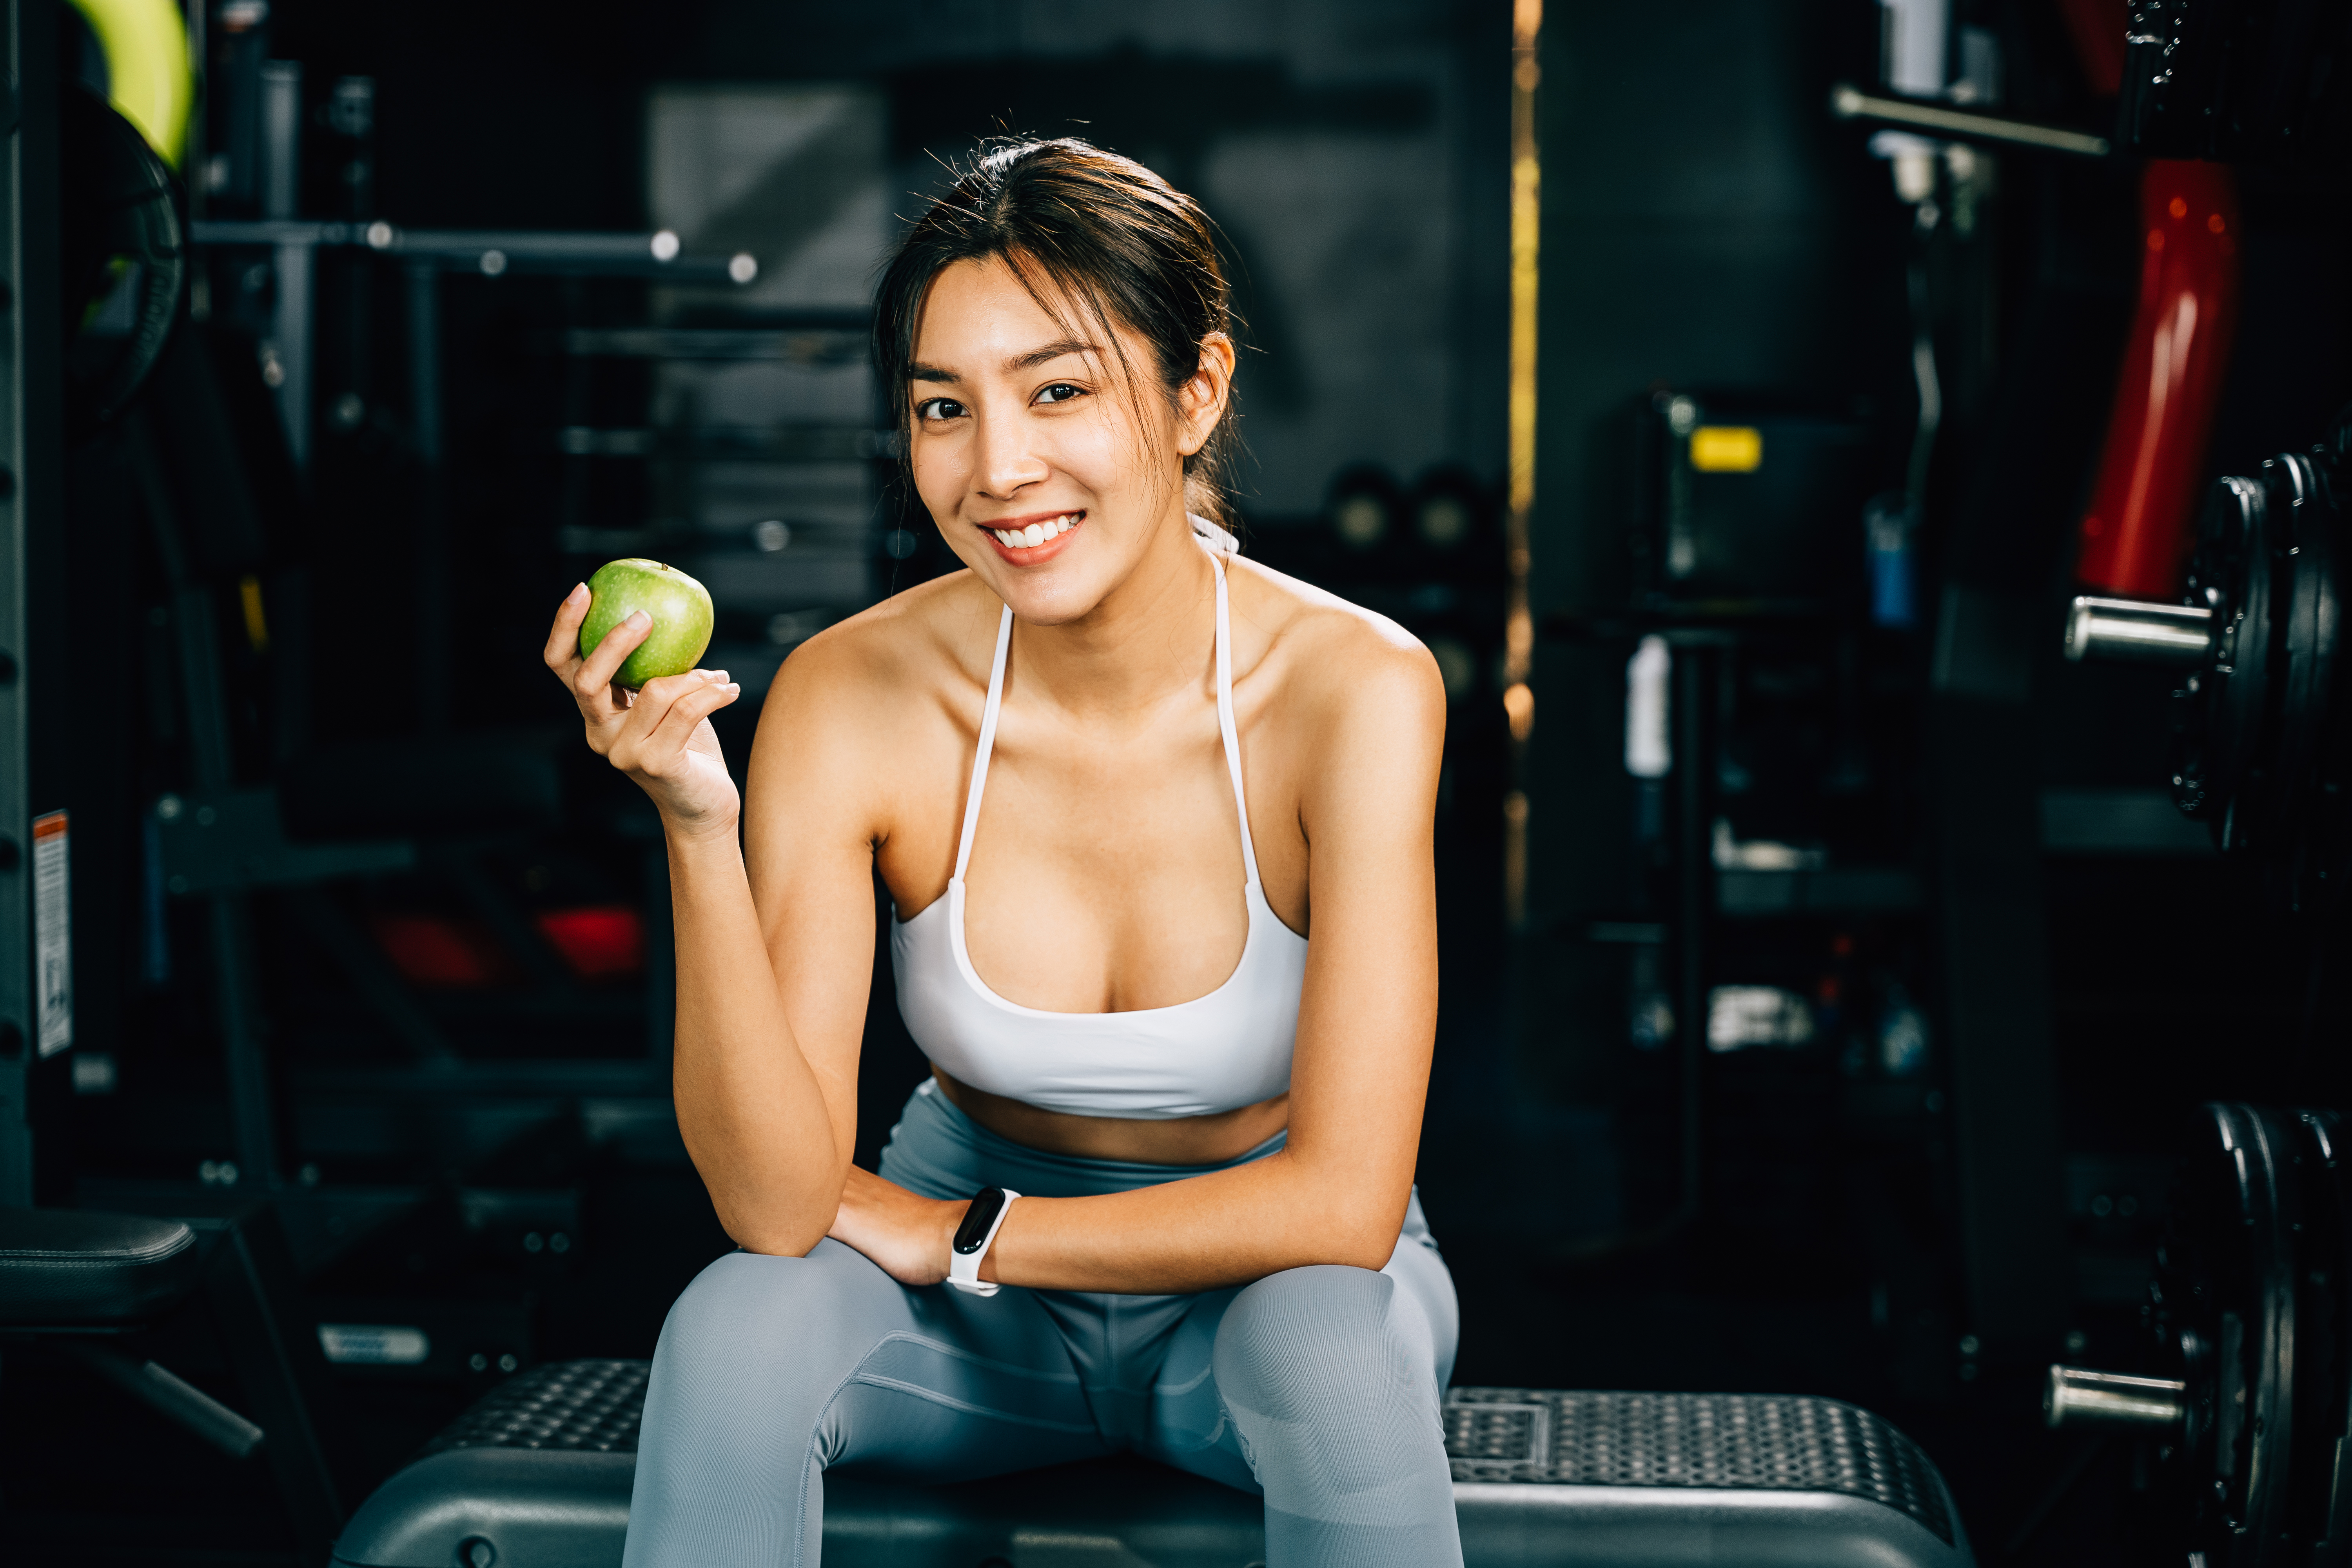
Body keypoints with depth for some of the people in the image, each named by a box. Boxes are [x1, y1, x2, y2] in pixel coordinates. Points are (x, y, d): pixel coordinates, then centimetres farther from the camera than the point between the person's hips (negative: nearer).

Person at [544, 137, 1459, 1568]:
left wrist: (957, 1232, -16)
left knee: (1336, 1343, -35)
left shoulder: (1353, 688, -22)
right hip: (975, 1318, 2)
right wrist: (697, 829, -32)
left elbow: (1342, 1203, -24)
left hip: (1267, 1285, -1)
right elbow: (778, 1204, -21)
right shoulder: (851, 698, -16)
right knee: (731, 1331, -28)